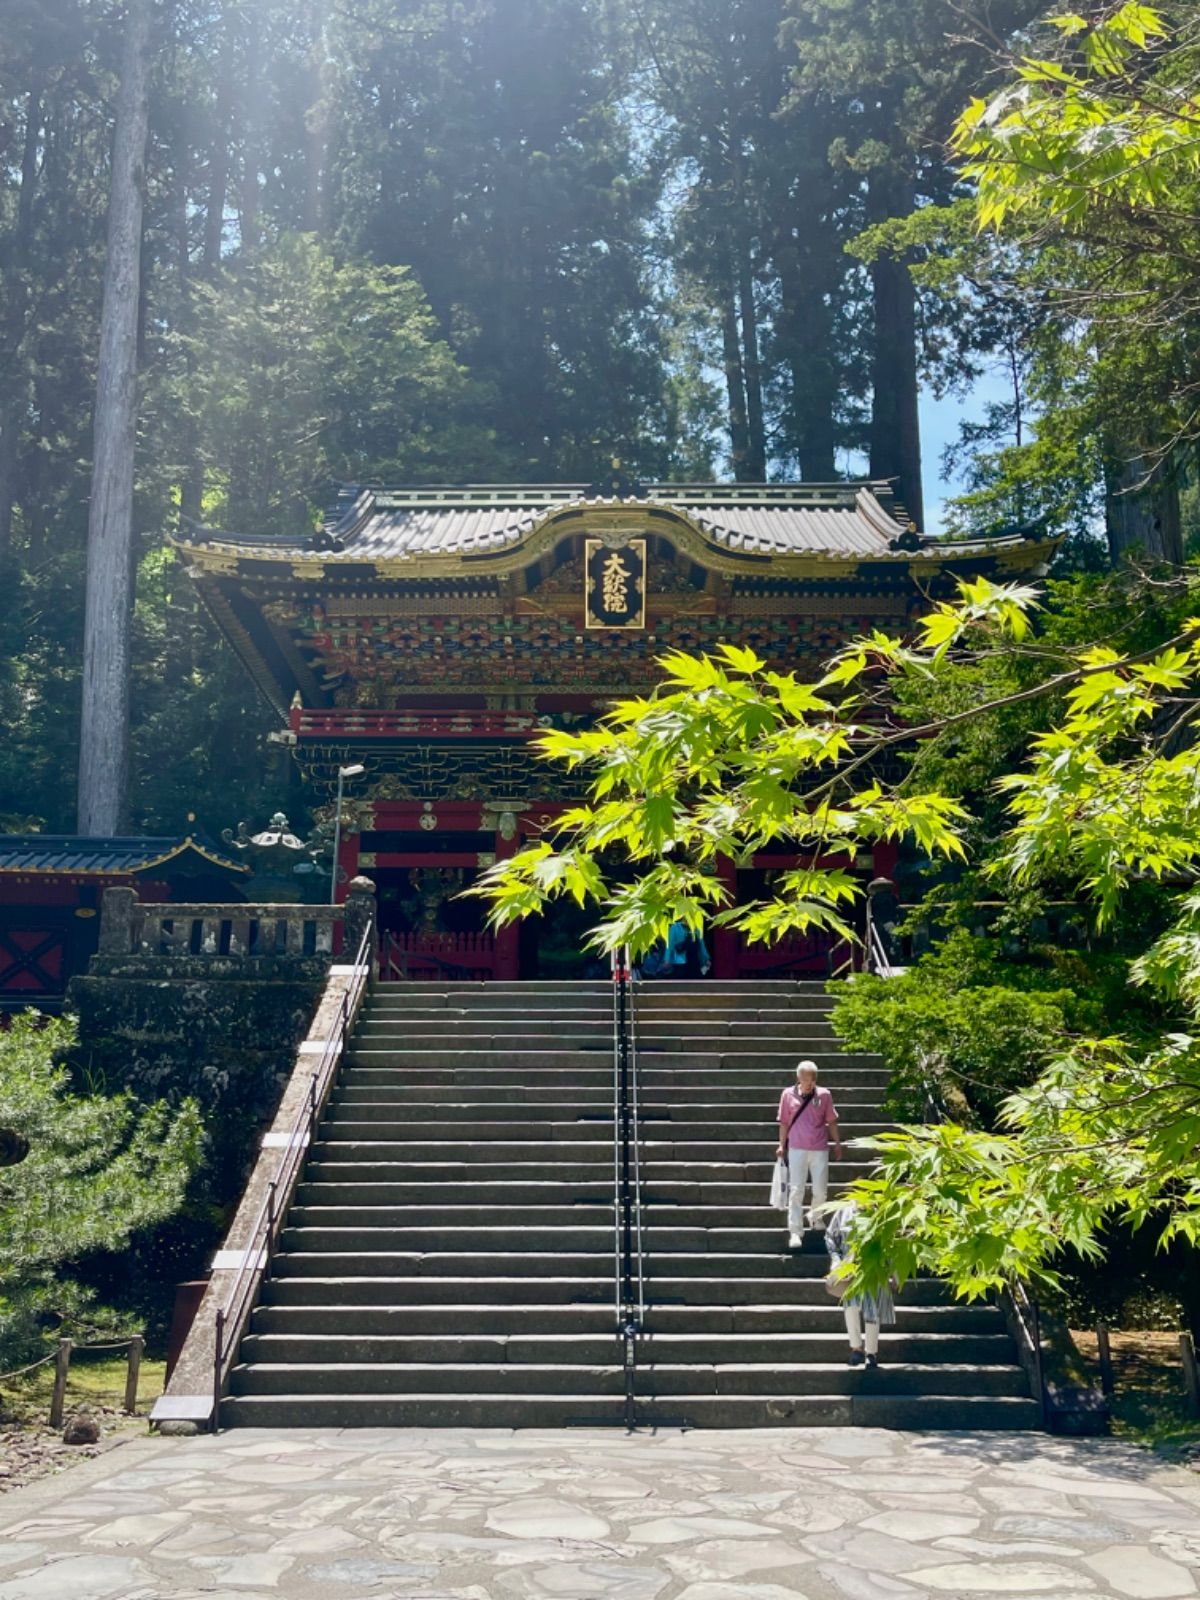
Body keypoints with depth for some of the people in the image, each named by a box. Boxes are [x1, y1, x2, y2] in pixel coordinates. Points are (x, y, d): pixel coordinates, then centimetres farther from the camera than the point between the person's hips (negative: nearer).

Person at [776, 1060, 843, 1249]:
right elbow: (784, 1123, 6)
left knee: (821, 1189, 7)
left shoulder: (824, 1095, 0)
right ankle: (795, 1231, -1)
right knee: (796, 1190, -4)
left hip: (820, 1149, 1)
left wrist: (837, 1143, 8)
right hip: (797, 1149, -1)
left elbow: (831, 1121, 8)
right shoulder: (788, 1095, -1)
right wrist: (781, 1146, 5)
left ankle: (815, 1216, 36)